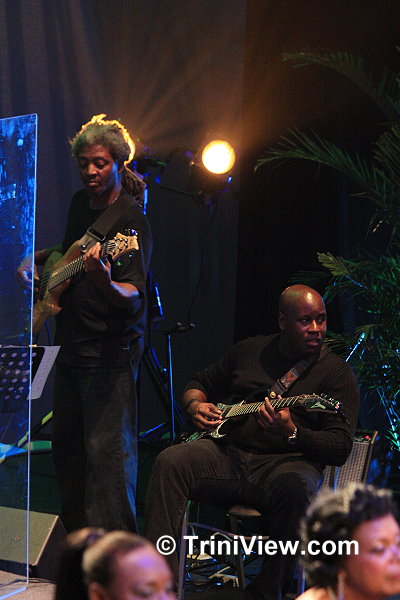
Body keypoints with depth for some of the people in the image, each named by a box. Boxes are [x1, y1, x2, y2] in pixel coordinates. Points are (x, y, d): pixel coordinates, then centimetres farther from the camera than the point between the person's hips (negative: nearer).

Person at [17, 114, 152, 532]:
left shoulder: (130, 220, -15)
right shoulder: (80, 202, 9)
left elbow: (133, 295, -25)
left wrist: (105, 281, -45)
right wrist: (34, 259, 14)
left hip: (110, 353, -9)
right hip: (70, 346, 9)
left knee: (107, 451, -8)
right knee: (65, 444, 16)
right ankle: (76, 534, 31)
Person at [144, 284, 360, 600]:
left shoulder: (336, 372, 5)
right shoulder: (250, 349, 17)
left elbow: (341, 448, -5)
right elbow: (198, 383, 29)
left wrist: (291, 433, -22)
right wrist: (196, 405, 4)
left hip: (284, 463, -3)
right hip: (227, 453, 4)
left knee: (293, 488, -39)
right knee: (171, 461, -25)